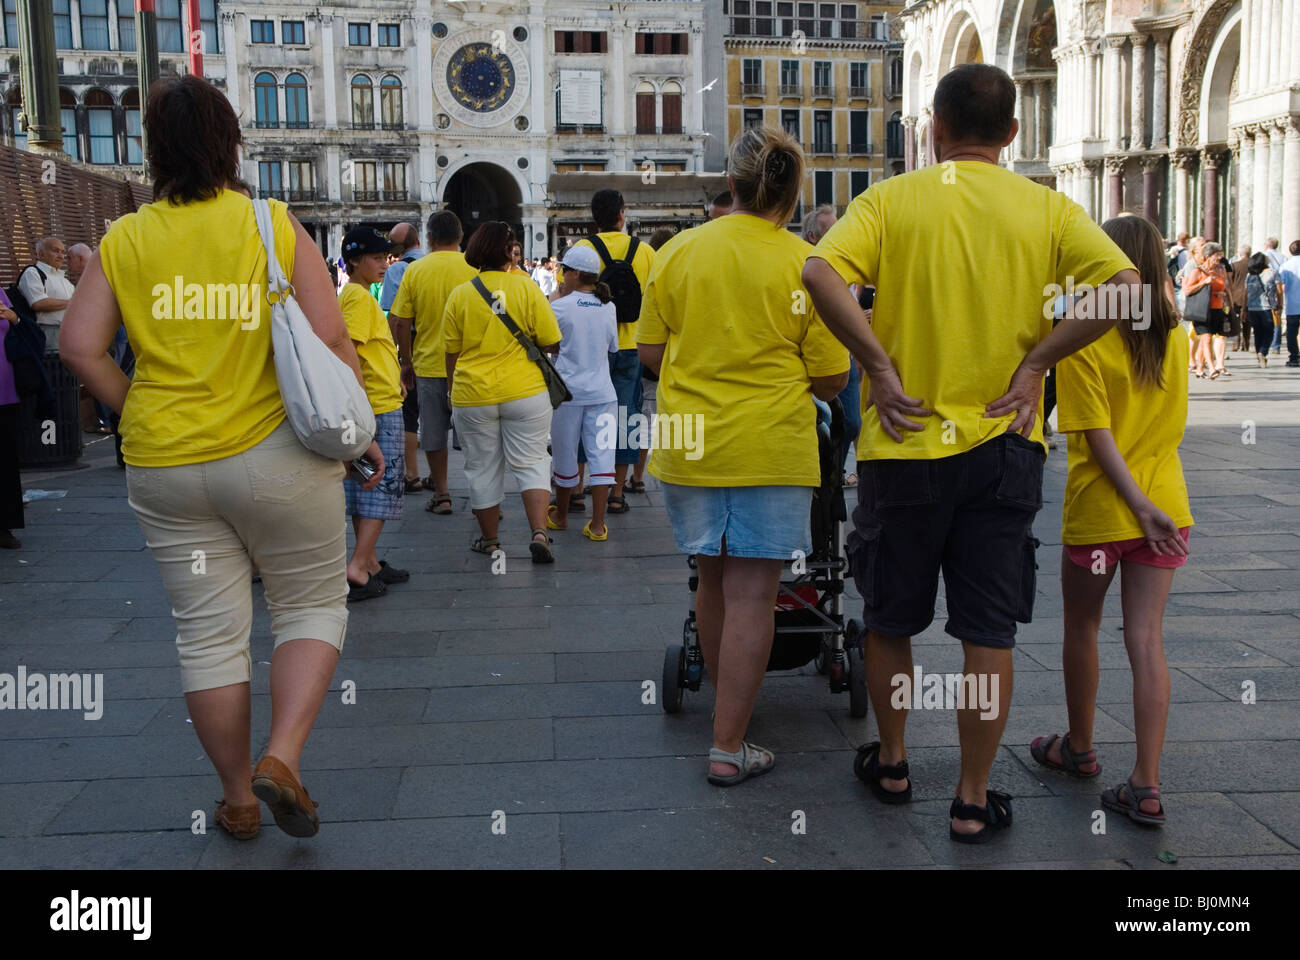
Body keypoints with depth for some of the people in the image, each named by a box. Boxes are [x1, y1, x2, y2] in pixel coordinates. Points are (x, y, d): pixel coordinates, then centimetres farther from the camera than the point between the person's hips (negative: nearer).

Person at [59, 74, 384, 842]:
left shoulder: (122, 241, 2)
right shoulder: (276, 225, -5)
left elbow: (82, 348, -2)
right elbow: (332, 341, -10)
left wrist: (140, 412, 11)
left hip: (164, 465, 3)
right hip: (276, 458, -3)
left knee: (209, 632, 12)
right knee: (314, 606, 15)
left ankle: (240, 799, 25)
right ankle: (282, 758, -2)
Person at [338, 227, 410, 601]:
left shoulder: (353, 294, 16)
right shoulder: (360, 297, -14)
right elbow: (348, 351, -22)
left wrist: (393, 379, 25)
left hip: (368, 407, 10)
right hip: (379, 406, -10)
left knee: (364, 485, 12)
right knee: (385, 485, -6)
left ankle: (369, 562, 19)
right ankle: (358, 567, -11)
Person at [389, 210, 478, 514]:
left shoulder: (415, 270, -3)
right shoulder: (475, 268, -6)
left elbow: (401, 323, -2)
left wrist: (407, 363, 10)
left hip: (428, 364, 0)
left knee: (433, 432, 11)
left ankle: (441, 494, 16)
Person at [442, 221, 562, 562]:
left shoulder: (459, 295, 0)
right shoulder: (526, 287, -5)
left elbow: (451, 354, 6)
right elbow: (551, 343, -4)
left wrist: (454, 393, 18)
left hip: (473, 396, 2)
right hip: (525, 392, -1)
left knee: (483, 468, 13)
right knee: (531, 462, 7)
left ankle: (489, 540, 23)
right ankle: (539, 532, -7)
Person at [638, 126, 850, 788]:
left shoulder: (677, 252, 1)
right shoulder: (806, 265, -7)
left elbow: (650, 353, 7)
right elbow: (830, 380, -3)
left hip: (688, 446, 4)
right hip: (772, 452, -4)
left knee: (712, 583, 20)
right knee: (750, 597, 2)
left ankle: (726, 703, 38)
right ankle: (729, 747, 7)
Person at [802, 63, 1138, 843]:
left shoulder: (892, 199, -1)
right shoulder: (1047, 208, 3)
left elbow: (821, 274, -18)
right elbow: (1122, 284, -10)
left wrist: (880, 364, -12)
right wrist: (1036, 361, -6)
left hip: (905, 443, -1)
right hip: (1002, 447, 1)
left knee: (891, 620, 17)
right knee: (989, 632, 8)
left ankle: (892, 764, 32)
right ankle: (974, 801, 15)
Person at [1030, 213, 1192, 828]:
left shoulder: (1081, 339, -13)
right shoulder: (1174, 337, 2)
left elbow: (1097, 435, -18)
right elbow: (1171, 424, 12)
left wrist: (1141, 505, -16)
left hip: (1099, 509, -4)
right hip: (1165, 499, 4)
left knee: (1081, 630, 16)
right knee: (1146, 639, 4)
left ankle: (1078, 749, 33)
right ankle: (1146, 786, 2)